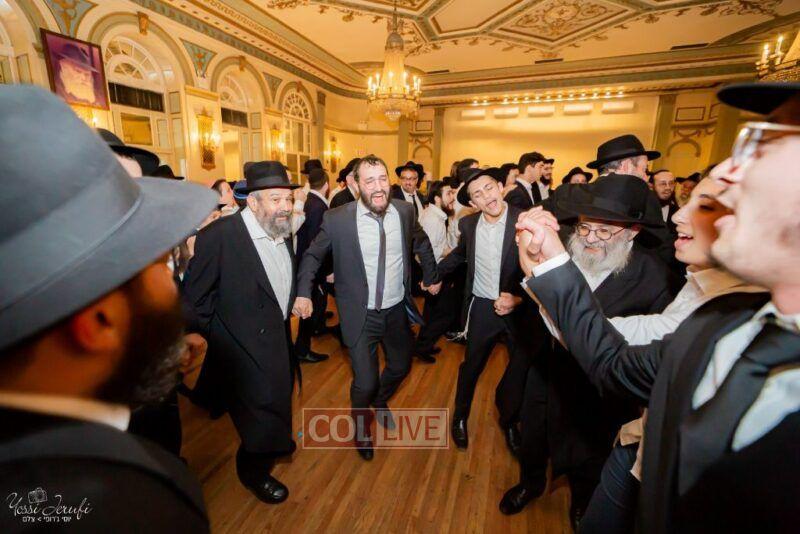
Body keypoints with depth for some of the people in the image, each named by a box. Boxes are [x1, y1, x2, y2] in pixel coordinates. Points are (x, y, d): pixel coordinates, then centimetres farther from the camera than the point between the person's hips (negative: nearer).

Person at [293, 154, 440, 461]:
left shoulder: (404, 211, -5)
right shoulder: (337, 219, -14)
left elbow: (422, 244, 13)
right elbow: (313, 255, -1)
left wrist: (432, 277, 18)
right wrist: (304, 293, -12)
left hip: (397, 310, 4)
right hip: (361, 315, -4)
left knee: (401, 366, 21)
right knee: (365, 381, 0)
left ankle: (381, 401, 58)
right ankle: (362, 427, 38)